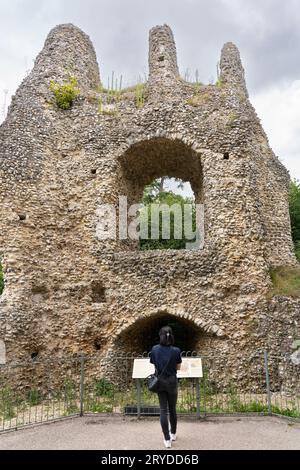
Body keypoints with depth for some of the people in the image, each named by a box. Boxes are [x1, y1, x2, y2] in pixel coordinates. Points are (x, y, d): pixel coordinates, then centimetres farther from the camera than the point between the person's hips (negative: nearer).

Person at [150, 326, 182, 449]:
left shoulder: (155, 349, -9)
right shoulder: (176, 351, -13)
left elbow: (154, 365, 2)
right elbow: (178, 368, -1)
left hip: (160, 382, 1)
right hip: (172, 382, -1)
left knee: (163, 410, 6)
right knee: (172, 409, 16)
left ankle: (167, 439, 6)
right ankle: (173, 434, 33)